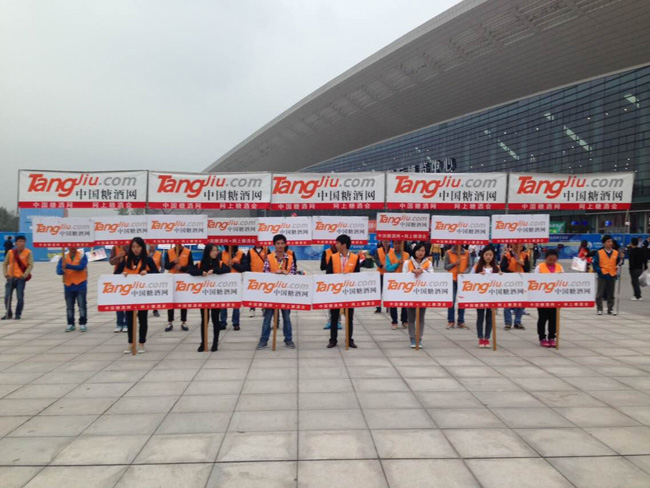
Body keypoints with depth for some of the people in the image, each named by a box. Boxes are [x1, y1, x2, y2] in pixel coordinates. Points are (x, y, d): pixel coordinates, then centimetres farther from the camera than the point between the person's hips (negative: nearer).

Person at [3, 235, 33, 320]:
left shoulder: (28, 252, -1)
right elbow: (5, 264, 13)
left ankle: (18, 314, 11)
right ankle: (8, 314, 18)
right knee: (7, 297, 2)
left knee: (20, 297, -3)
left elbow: (30, 265, -5)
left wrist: (25, 274, -16)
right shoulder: (10, 252, 7)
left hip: (21, 278, -3)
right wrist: (5, 273, -3)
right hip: (11, 277, 3)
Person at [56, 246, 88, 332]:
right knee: (69, 306, 10)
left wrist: (68, 266, -24)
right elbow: (58, 270, -2)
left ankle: (83, 323, 5)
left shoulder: (82, 255, -3)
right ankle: (70, 324, 18)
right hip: (68, 285, 3)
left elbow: (81, 267, -19)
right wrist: (62, 270, -26)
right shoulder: (64, 257, 5)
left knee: (82, 305, -2)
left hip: (80, 285, -3)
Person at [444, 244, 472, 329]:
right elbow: (446, 266, 2)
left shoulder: (467, 253, 5)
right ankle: (451, 321, 7)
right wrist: (454, 263, -14)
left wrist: (464, 272, -15)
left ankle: (461, 321, 11)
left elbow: (469, 266, 3)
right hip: (452, 279, -1)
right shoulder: (448, 253, 2)